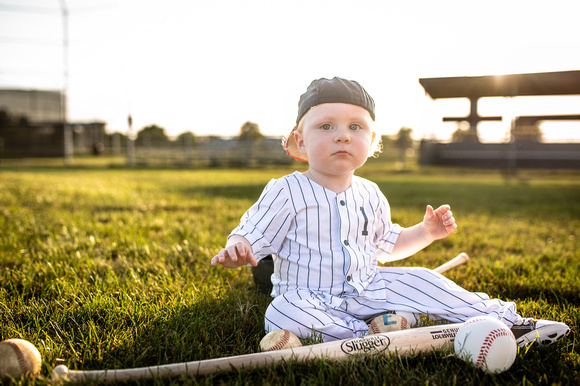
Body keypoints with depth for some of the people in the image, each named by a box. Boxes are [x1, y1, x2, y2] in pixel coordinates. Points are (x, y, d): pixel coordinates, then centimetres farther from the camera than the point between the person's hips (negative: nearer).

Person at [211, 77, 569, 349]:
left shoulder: (370, 195, 7)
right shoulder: (286, 193, -13)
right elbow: (252, 235, -14)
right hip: (307, 295, -4)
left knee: (419, 280, -9)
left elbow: (385, 245, 21)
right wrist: (237, 250, -37)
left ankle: (504, 320, 3)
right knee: (282, 316, -34)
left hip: (366, 288, 5)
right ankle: (369, 334, -33)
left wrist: (426, 232, 7)